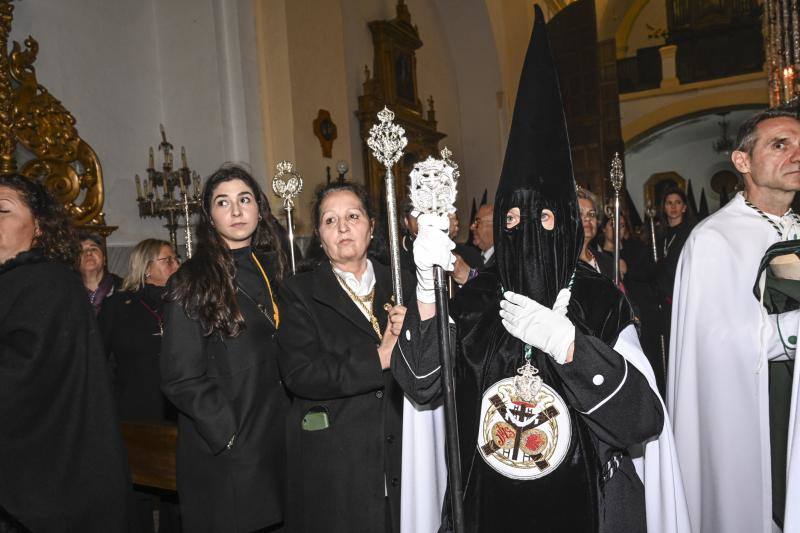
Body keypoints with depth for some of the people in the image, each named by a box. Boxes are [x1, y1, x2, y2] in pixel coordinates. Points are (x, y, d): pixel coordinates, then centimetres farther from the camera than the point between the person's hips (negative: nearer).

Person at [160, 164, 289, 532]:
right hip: (224, 453, -5)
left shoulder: (273, 268, 8)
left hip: (279, 441, 5)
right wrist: (230, 433, -14)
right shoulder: (191, 284, -8)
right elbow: (181, 379, -11)